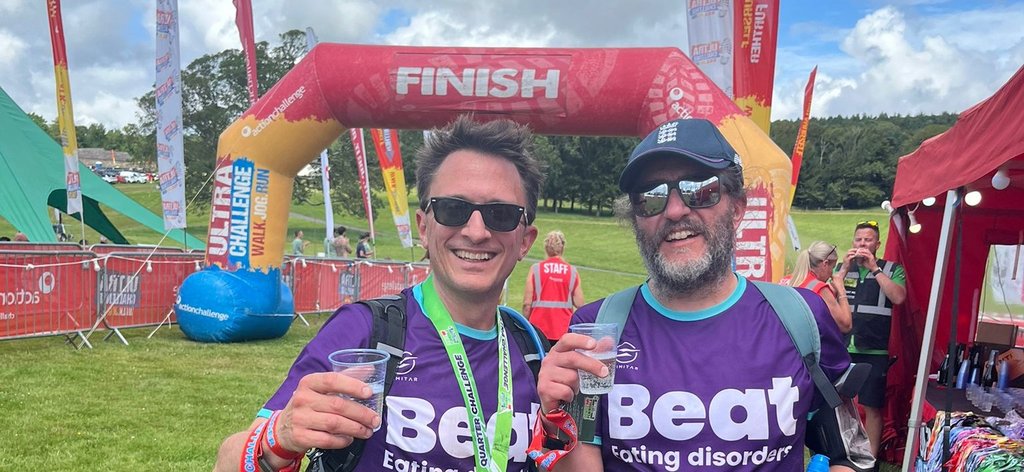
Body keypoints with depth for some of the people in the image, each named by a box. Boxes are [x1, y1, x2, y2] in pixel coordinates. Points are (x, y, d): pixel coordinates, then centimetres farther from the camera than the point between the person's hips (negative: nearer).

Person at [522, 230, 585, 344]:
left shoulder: (535, 269, -2)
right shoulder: (572, 271, 0)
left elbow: (527, 303, -3)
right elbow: (580, 305, -2)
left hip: (539, 327, 0)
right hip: (564, 329, 1)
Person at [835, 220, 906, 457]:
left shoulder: (892, 269, 3)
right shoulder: (842, 268, 10)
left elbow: (898, 297, -14)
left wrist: (874, 268, -14)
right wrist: (845, 268, -8)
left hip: (874, 351, -2)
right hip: (841, 348, 2)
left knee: (872, 407, 3)